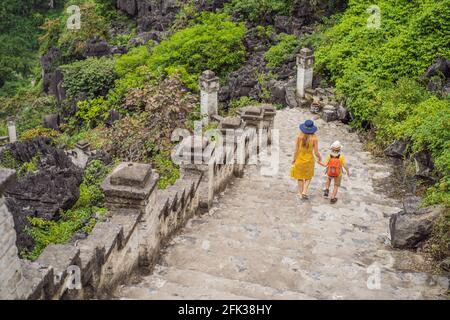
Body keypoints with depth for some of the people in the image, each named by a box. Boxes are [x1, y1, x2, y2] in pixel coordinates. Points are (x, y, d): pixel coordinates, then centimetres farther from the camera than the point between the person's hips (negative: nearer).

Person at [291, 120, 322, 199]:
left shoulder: (299, 137, -15)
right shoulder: (314, 138, -17)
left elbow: (296, 150, -11)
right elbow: (316, 152, -13)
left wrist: (294, 159, 3)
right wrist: (319, 157, 8)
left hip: (299, 159, 1)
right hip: (309, 160, -1)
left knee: (300, 177, 19)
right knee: (308, 177, 22)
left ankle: (301, 193, 25)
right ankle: (304, 191, 5)